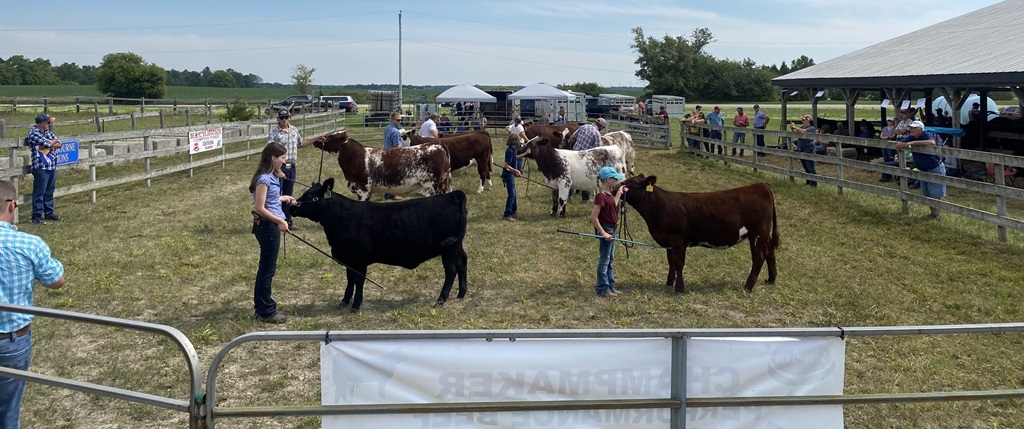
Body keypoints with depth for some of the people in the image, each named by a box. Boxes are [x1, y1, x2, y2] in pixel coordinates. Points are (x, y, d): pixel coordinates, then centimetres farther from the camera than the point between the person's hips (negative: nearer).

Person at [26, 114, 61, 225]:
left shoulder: (48, 132, 13)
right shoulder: (33, 134, -12)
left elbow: (59, 145, 8)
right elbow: (49, 144, -19)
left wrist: (50, 145, -11)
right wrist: (54, 141, 3)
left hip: (52, 167, 8)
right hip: (41, 167, -8)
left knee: (49, 192, 14)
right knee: (39, 193, -4)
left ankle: (49, 213, 23)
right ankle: (37, 216, 0)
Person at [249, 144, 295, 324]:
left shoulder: (271, 176, 8)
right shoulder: (264, 178, -19)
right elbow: (260, 208, -22)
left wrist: (283, 198, 19)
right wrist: (280, 221, -22)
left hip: (271, 226, 10)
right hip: (268, 226, -10)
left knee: (266, 267, 17)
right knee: (268, 268, 0)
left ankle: (262, 306, 28)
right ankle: (266, 312, 9)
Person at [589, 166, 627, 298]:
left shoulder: (608, 194, 6)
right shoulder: (601, 196, -22)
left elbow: (613, 206, 11)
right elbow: (593, 217, -24)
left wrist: (619, 193, 13)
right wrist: (603, 233, -23)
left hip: (611, 229, 10)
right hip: (605, 229, -10)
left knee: (610, 259, 16)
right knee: (604, 260, 0)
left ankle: (610, 286, 26)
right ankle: (603, 289, 8)